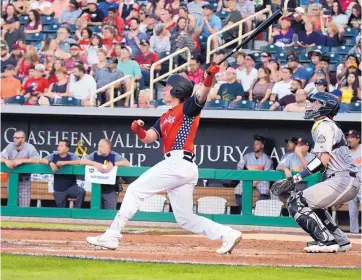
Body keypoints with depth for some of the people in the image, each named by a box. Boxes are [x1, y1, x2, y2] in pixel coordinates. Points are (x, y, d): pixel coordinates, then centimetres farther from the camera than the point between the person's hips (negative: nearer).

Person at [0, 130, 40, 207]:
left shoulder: (29, 147, -13)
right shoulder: (10, 146, -3)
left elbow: (37, 160, -26)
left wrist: (21, 160, -31)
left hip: (24, 181, -3)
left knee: (24, 207, -2)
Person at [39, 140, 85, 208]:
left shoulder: (72, 156, -5)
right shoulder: (54, 156, 3)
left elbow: (80, 162, -24)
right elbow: (42, 160, -4)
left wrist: (65, 162, -29)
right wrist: (50, 163, -25)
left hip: (71, 186, -3)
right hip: (59, 190, 3)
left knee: (81, 191, -31)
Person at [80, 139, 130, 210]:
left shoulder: (114, 156, -3)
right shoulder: (95, 155, 5)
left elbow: (127, 163, -13)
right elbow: (81, 161, -4)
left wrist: (113, 164, -26)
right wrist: (95, 163, -20)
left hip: (111, 190, -3)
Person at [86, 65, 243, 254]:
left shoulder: (188, 108, 2)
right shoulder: (165, 118, 25)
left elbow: (202, 95, -18)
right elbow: (147, 138, 15)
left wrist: (210, 76, -37)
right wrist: (139, 130, -8)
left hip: (178, 163, -9)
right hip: (181, 167, 9)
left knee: (135, 190, -6)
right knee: (185, 219, 8)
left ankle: (111, 237, -8)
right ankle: (227, 234, 2)